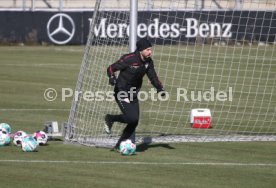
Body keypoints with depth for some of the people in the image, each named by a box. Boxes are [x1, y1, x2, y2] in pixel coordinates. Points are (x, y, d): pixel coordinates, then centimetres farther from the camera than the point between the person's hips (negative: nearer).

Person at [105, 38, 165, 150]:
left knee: (134, 122, 3)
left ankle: (119, 145, 17)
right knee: (131, 118, -21)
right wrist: (112, 77, -35)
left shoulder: (148, 62, 1)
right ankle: (109, 119, 6)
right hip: (122, 93, -7)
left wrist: (160, 88, -6)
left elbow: (153, 77, 10)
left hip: (133, 94, 7)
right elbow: (111, 68, -14)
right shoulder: (129, 59, -19)